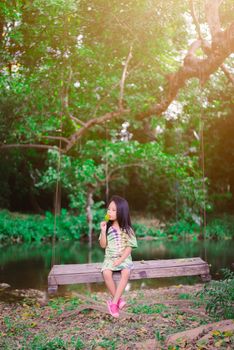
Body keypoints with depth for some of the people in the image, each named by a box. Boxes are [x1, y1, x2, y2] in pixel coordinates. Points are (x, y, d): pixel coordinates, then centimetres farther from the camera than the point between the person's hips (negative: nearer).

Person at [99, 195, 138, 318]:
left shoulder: (127, 229, -4)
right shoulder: (107, 227, 1)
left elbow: (129, 247, -5)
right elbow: (103, 245, 1)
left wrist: (120, 260, -17)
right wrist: (103, 231, -13)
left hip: (124, 258, -2)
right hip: (110, 258, 2)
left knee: (126, 272, -32)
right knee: (106, 273, -29)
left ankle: (114, 302, -26)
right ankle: (118, 300, -15)